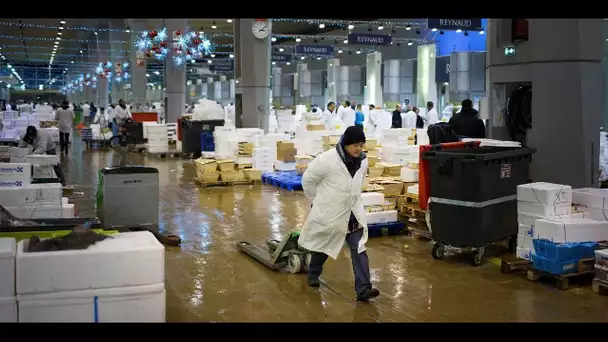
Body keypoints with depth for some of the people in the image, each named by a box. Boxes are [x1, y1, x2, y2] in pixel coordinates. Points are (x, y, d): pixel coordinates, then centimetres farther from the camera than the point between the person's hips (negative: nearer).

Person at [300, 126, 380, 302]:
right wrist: (318, 201, -1)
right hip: (329, 213, -4)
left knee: (359, 249, -5)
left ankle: (363, 289, -4)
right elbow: (307, 180, -10)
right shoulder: (327, 159, -23)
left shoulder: (363, 161, -4)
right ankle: (313, 274, 44)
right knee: (322, 246, 17)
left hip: (353, 212, 4)